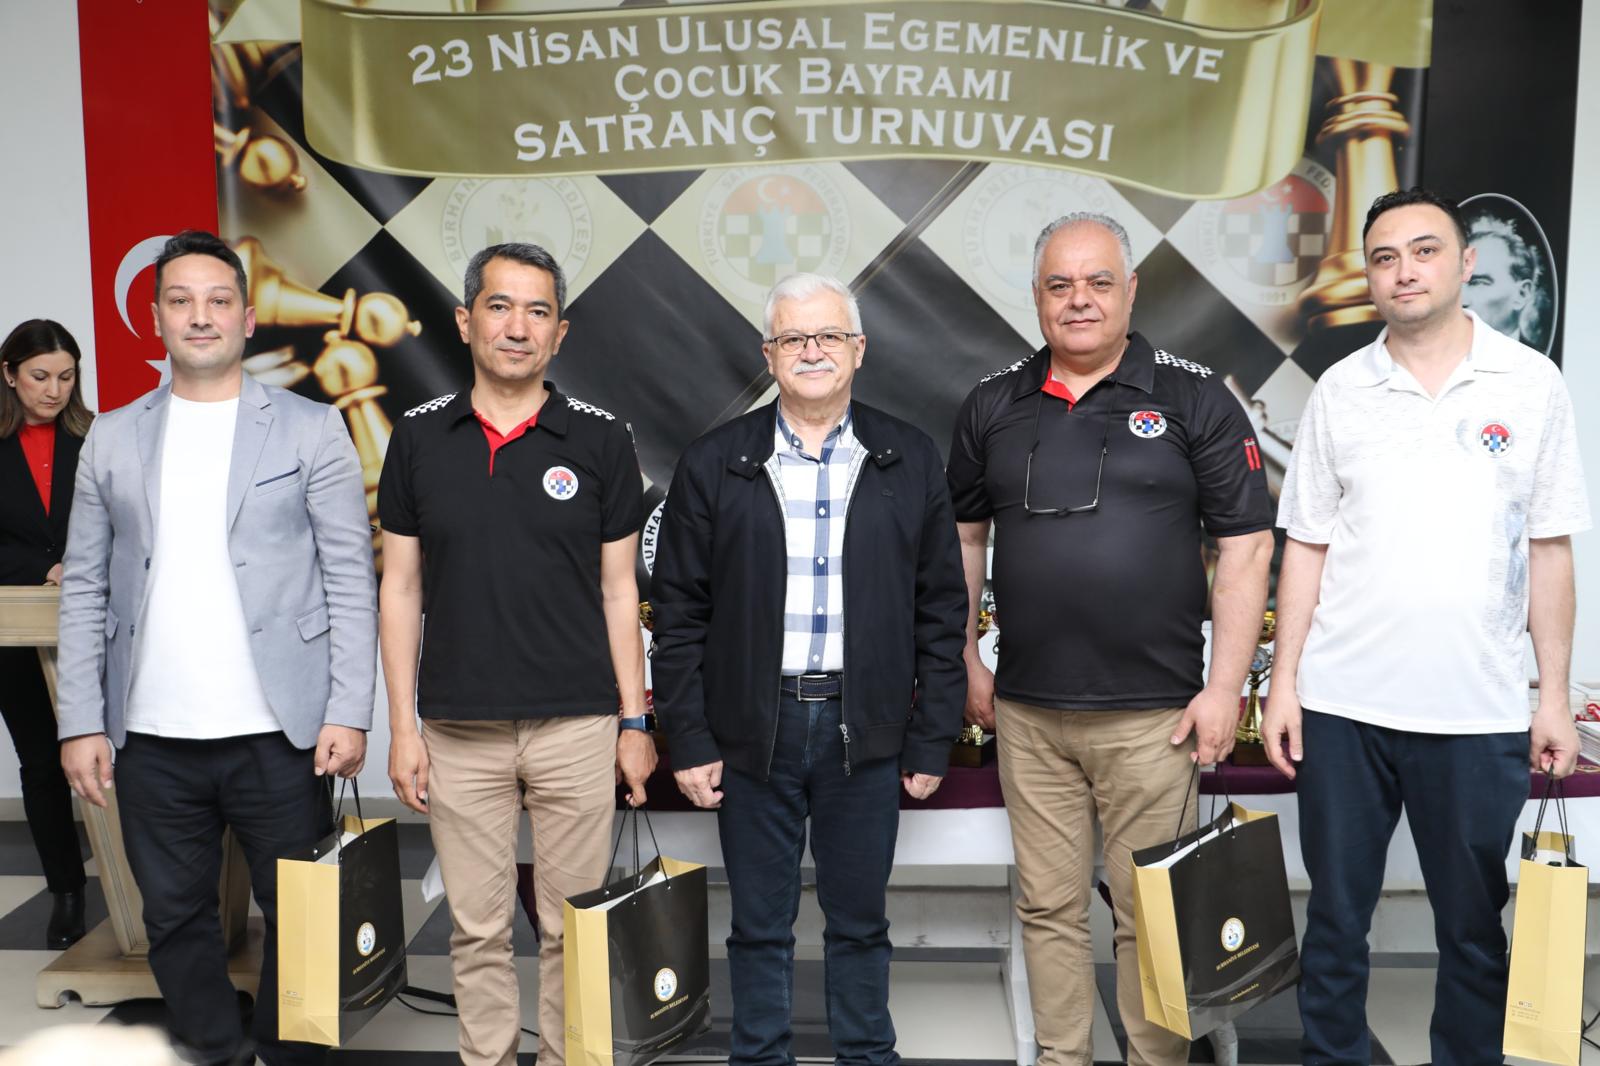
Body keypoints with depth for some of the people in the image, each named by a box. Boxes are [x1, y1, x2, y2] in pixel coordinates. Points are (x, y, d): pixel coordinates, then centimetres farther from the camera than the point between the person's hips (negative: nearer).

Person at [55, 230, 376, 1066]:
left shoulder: (311, 430, 1)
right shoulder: (112, 439, 9)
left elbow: (350, 580, -3)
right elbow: (85, 588, 8)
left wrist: (349, 712, -9)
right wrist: (80, 722, 1)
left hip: (279, 733, -2)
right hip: (151, 740, 3)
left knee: (297, 917, 7)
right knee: (176, 918, 14)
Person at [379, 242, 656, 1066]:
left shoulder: (600, 440, -1)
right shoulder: (418, 438, 3)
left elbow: (618, 590, 2)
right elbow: (400, 587, 5)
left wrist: (635, 721, 0)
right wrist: (401, 725, 0)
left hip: (577, 726, -1)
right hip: (458, 731, 1)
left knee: (572, 928, 10)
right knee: (476, 930, 12)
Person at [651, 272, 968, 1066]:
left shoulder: (910, 461, 3)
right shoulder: (714, 464, 1)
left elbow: (940, 611, 3)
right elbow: (679, 612, 1)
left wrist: (931, 742, 0)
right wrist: (689, 741, -3)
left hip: (866, 731, 1)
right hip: (751, 730, 0)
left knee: (860, 921, 14)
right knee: (760, 925, 12)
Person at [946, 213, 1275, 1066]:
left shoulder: (1194, 398, -1)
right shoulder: (992, 405, 8)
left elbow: (1245, 547, -3)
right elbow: (963, 537, 15)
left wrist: (1224, 687, -8)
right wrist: (967, 660, 11)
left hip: (1152, 714, -2)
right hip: (1026, 713, 3)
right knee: (1048, 907, 13)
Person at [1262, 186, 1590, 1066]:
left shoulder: (1531, 384, 2)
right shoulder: (1341, 390, 3)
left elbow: (1549, 549, 3)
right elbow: (1305, 548, 5)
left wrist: (1556, 696, 1)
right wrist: (1283, 682, 0)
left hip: (1481, 712, 0)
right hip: (1342, 704, 1)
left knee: (1474, 928, 13)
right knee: (1335, 921, 11)